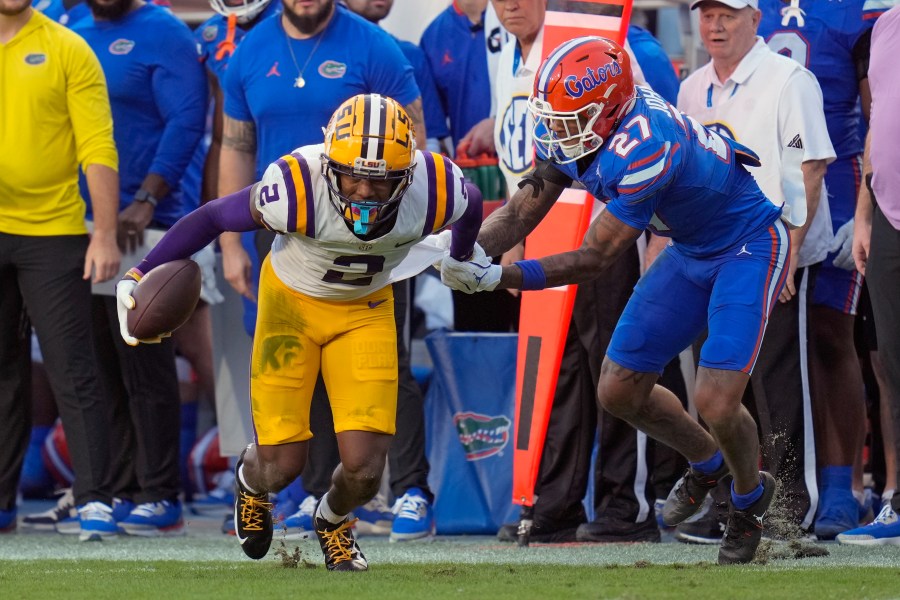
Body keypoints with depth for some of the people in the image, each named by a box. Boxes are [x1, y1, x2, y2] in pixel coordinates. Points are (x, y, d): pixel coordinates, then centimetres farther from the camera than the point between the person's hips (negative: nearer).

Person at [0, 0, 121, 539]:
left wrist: (106, 235, -12)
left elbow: (98, 146, -5)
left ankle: (95, 500, -4)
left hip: (53, 233, -3)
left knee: (73, 373, -5)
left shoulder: (67, 50, -2)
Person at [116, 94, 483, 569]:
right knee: (282, 466, -2)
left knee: (364, 469, -9)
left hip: (365, 311, 2)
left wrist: (462, 259, 20)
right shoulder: (298, 188, -35)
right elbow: (212, 217, -20)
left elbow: (471, 203, -1)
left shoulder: (432, 192, -28)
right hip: (293, 301, -2)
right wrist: (141, 276, -19)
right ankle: (251, 481, 39)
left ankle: (333, 521, 29)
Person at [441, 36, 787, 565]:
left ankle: (750, 497, 15)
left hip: (748, 250, -9)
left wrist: (500, 278, -36)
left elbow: (597, 258, -31)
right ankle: (707, 462, 34)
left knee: (716, 402, -17)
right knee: (619, 392, 6)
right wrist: (468, 253, -28)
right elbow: (523, 210, -9)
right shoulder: (575, 126, -11)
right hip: (690, 253, 9)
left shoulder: (645, 147, -36)